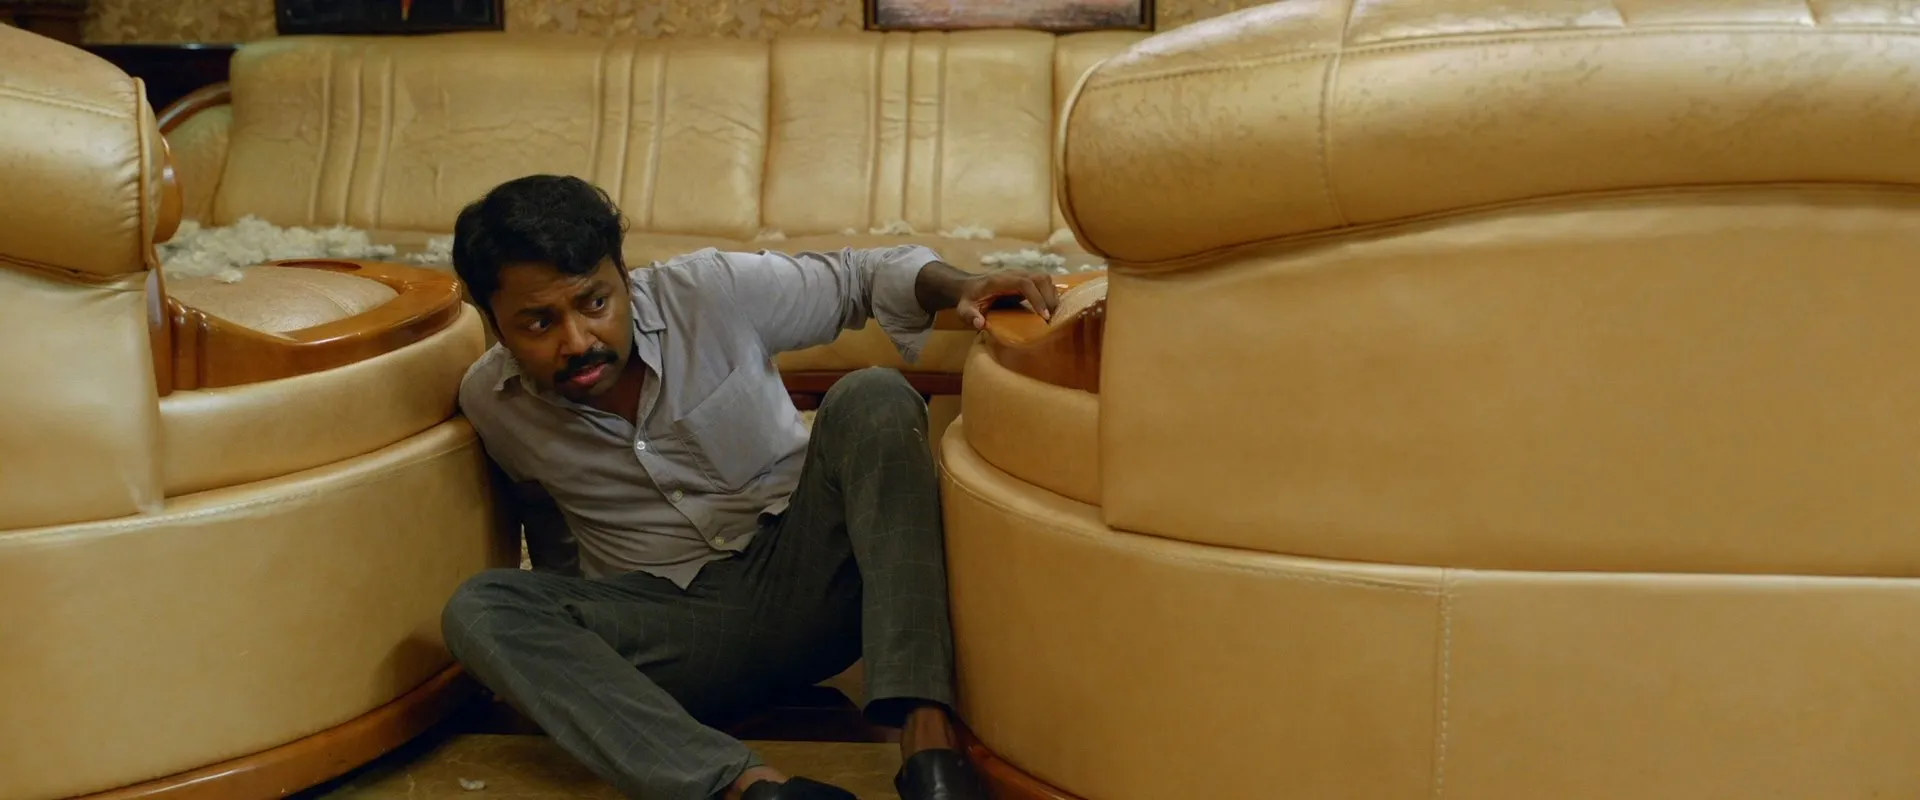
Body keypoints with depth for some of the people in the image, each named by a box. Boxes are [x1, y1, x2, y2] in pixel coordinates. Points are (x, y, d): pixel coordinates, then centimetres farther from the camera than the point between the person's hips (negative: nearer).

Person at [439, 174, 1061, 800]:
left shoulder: (714, 291, -8)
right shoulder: (490, 402, -1)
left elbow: (856, 276, 3)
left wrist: (956, 287, -15)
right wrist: (562, 643, 15)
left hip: (807, 581, -1)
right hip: (672, 626, 1)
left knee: (872, 397, -27)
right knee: (478, 611, -25)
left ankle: (927, 744, -38)